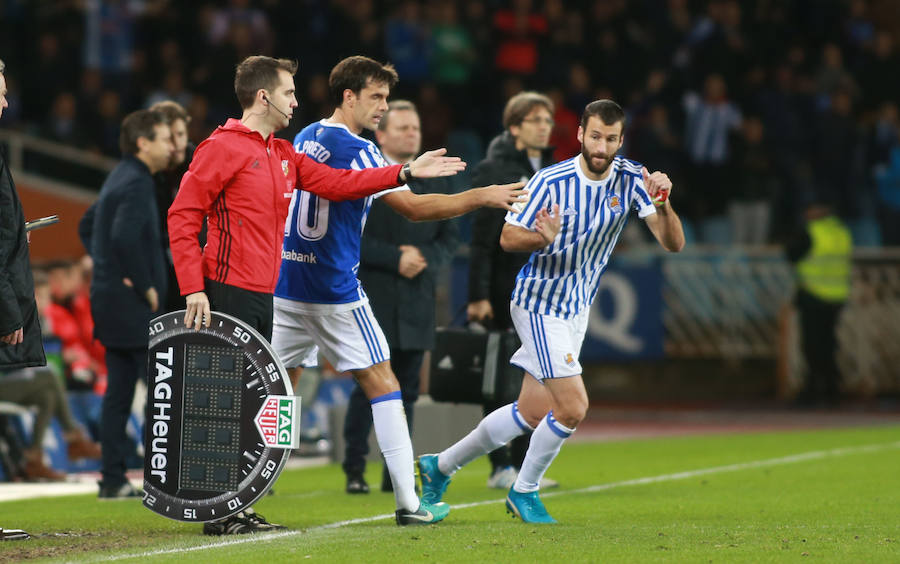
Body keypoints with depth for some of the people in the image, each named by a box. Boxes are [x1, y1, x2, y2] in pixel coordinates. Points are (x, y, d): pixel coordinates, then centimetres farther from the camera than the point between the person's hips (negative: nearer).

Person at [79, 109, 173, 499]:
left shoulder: (121, 178, 16)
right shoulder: (136, 183, -15)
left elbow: (87, 226, 28)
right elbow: (125, 236, -29)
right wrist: (146, 286, -19)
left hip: (111, 301, 10)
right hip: (132, 305, -10)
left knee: (118, 392, 9)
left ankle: (113, 479, 10)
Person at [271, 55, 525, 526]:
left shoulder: (305, 138, 11)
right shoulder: (356, 151, -13)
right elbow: (413, 207, -16)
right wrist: (482, 196, -12)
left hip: (288, 285, 7)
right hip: (335, 291, -7)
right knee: (382, 385, 0)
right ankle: (408, 502, -2)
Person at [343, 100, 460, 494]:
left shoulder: (436, 181, 14)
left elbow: (450, 237, 12)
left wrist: (424, 256, -8)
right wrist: (394, 258, -15)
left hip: (417, 303, 5)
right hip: (371, 302, -5)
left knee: (406, 390, 6)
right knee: (368, 388, -6)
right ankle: (354, 471, 1)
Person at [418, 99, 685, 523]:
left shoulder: (631, 180, -9)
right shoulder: (550, 182, -20)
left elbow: (673, 243, -14)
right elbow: (508, 237, -13)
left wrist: (662, 205, -35)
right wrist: (543, 238, -34)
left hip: (577, 308, 6)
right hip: (539, 303, -6)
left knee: (532, 414, 12)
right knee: (572, 408, -14)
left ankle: (441, 465, 29)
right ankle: (524, 491, 11)